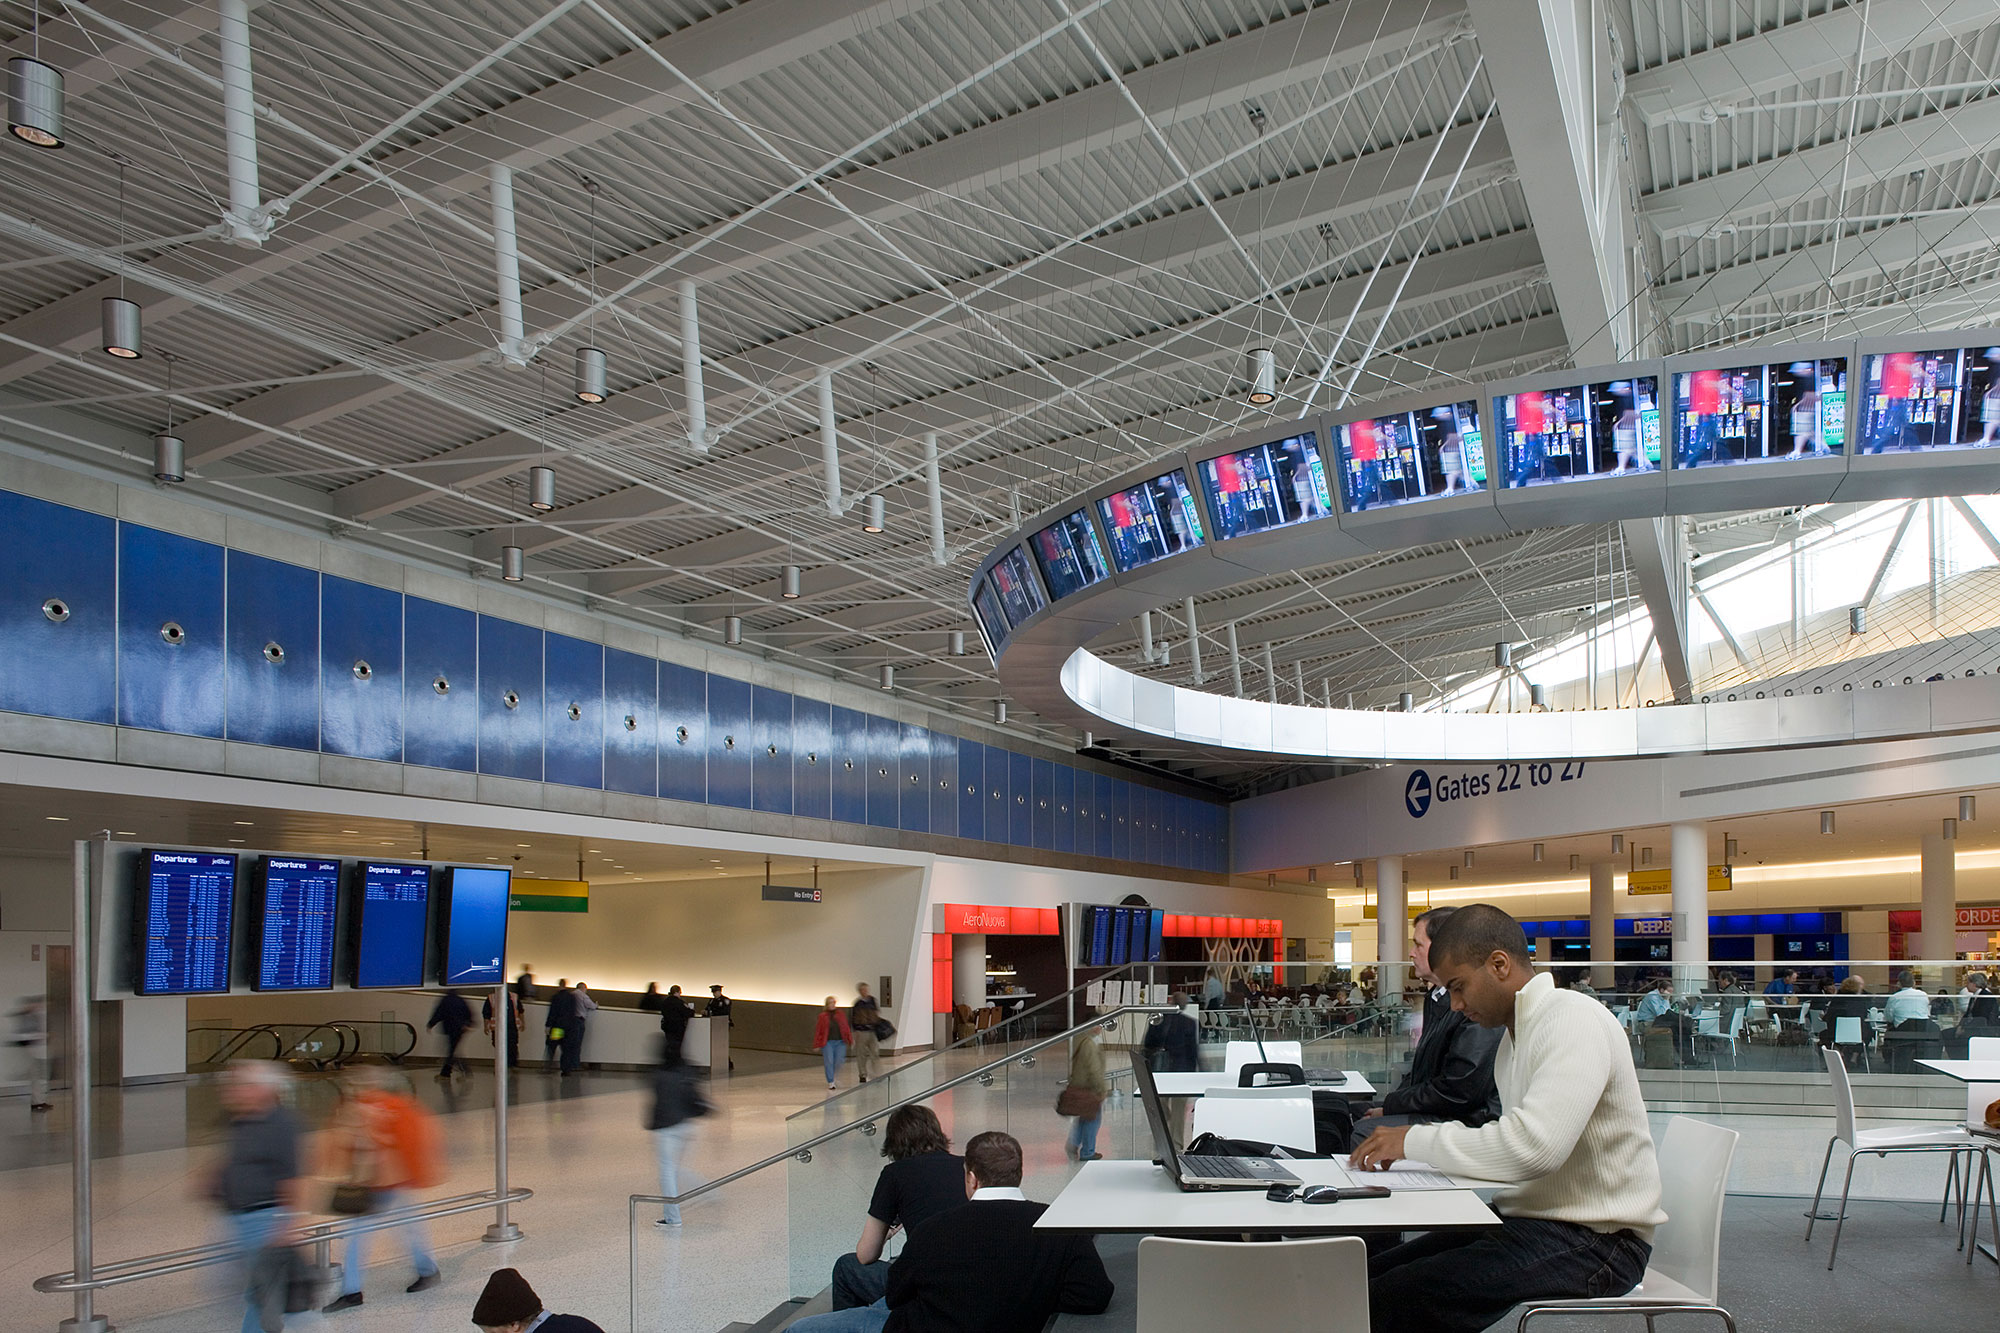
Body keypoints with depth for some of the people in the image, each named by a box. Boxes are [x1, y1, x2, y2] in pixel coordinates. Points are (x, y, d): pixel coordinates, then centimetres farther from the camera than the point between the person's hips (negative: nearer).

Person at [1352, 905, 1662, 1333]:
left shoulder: (1573, 1020, -15)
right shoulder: (1517, 1032, 17)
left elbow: (1532, 1148, -28)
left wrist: (1416, 1140, -17)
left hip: (1595, 1239, -9)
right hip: (1532, 1219, 9)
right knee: (1370, 1277, -3)